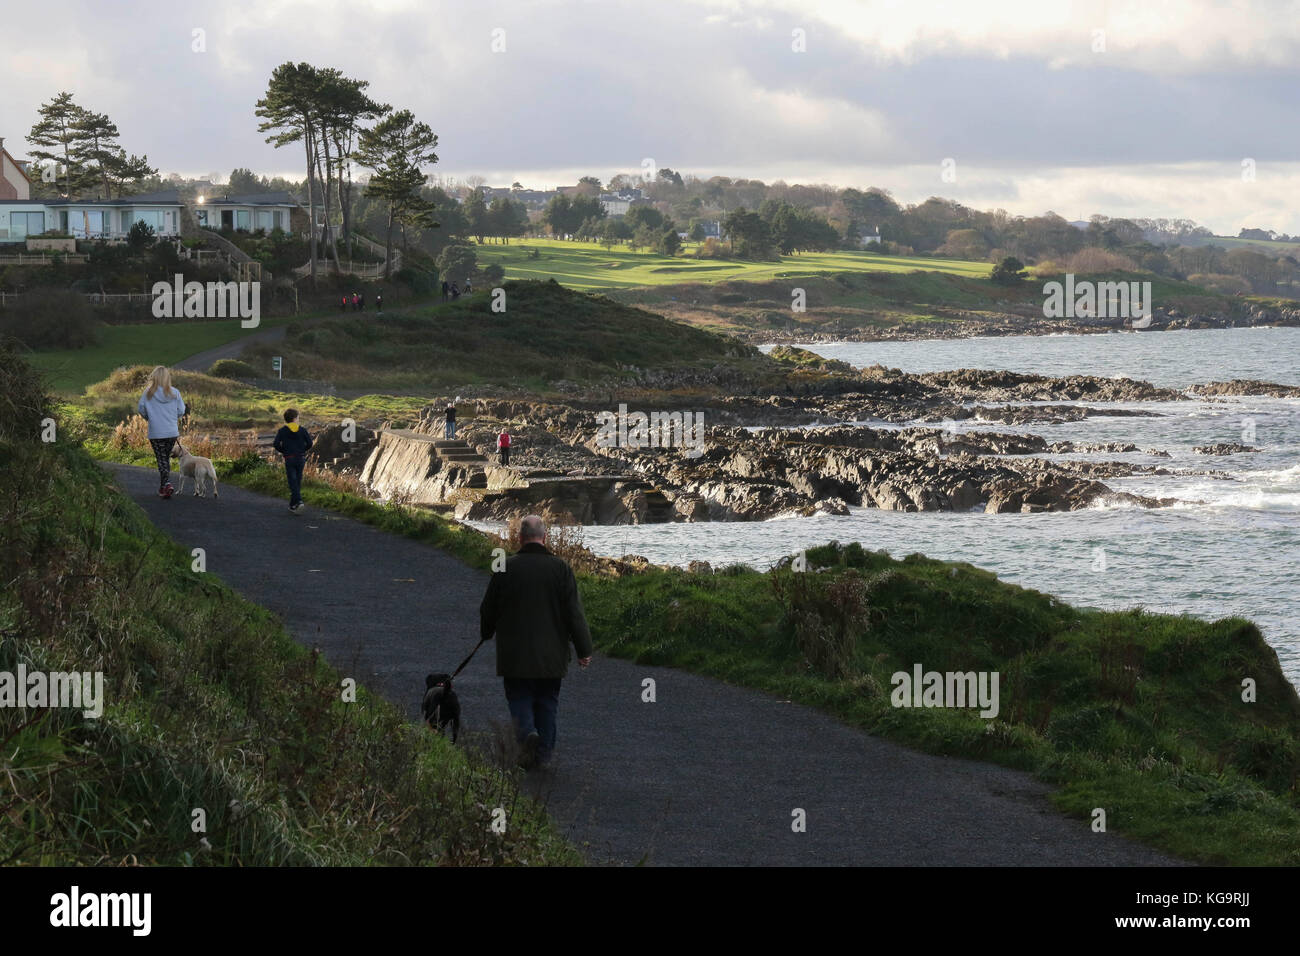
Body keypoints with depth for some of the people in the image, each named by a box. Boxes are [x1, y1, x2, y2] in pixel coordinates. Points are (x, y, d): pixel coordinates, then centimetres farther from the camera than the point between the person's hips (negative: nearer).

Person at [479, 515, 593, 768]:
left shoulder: (506, 567, -5)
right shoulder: (560, 568, -6)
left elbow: (488, 608, 5)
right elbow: (575, 612, -7)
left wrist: (486, 634, 26)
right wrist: (584, 650, 0)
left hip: (514, 654, -1)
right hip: (551, 656, 1)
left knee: (519, 699, 8)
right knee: (547, 702, 13)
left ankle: (527, 732, -20)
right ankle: (543, 754, 17)